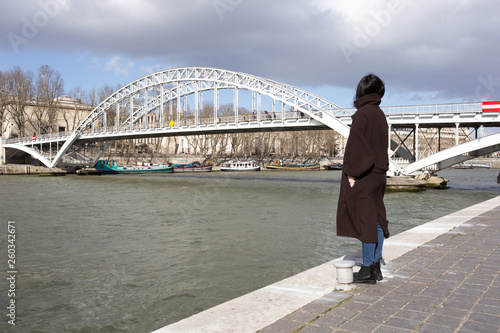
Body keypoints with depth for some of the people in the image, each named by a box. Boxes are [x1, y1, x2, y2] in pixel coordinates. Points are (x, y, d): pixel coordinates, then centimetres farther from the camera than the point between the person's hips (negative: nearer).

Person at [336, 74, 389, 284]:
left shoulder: (363, 114, -14)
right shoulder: (380, 115, 13)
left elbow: (356, 145, -19)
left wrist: (351, 174, -15)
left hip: (363, 176, -9)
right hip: (378, 174, 9)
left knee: (365, 220, -3)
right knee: (376, 220, 12)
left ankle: (368, 270, 5)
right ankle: (376, 267, 21)